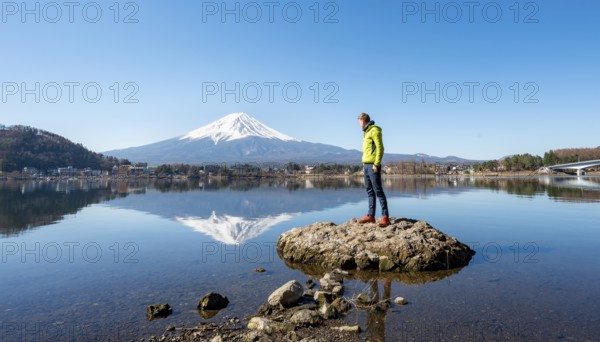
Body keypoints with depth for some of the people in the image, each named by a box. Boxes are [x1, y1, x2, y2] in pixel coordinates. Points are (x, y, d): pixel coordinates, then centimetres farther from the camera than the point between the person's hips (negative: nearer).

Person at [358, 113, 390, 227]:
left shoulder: (374, 130, -8)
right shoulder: (366, 132, 19)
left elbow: (380, 148, -14)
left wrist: (376, 164, -18)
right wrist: (364, 164, 16)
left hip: (373, 165, -9)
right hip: (366, 165, 9)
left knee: (378, 191, -9)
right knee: (370, 191, 9)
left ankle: (385, 217, -8)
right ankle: (370, 216, 14)